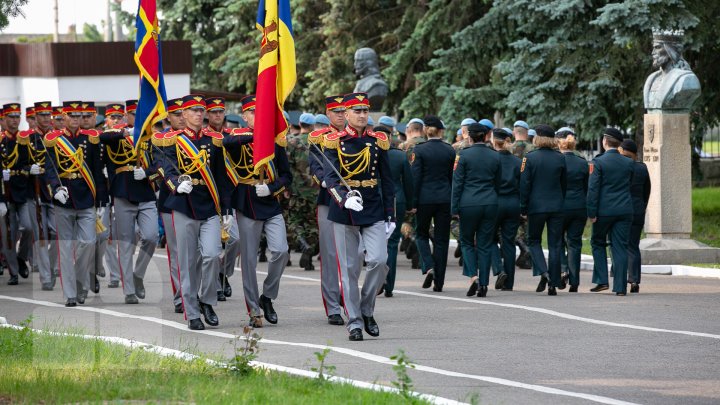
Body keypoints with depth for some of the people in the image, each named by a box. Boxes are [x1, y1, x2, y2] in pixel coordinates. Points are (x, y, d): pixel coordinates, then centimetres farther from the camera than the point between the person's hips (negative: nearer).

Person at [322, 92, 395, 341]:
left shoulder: (378, 141, 6)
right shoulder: (334, 142, -2)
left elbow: (387, 181, 10)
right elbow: (330, 178, -13)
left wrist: (390, 216, 7)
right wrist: (345, 198, -31)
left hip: (374, 210, 2)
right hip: (344, 211, -2)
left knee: (379, 260, -12)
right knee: (349, 268, 1)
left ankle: (367, 310, 8)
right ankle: (354, 322, 7)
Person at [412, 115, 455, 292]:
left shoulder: (420, 150, -7)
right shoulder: (450, 151, 1)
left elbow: (416, 177, -7)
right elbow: (454, 178, 6)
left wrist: (413, 202, -3)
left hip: (425, 198, -2)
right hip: (445, 198, 2)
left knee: (421, 234, 16)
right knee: (441, 239, 7)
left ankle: (428, 267, -8)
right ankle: (439, 281, 7)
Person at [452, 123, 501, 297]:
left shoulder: (464, 155, -6)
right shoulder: (495, 157, 4)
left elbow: (457, 183, -5)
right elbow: (498, 183, 13)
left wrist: (454, 207, -1)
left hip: (469, 203, -3)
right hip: (490, 203, 3)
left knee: (467, 241, 12)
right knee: (484, 244, 6)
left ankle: (473, 275, -8)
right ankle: (483, 284, 3)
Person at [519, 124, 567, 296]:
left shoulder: (530, 158, -7)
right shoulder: (560, 158, 1)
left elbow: (524, 185, -7)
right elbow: (564, 184, 10)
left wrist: (523, 208, 0)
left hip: (536, 206, -2)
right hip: (556, 207, 2)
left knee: (534, 241, 14)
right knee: (555, 245, 6)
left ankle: (543, 272, -9)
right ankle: (553, 284, 3)